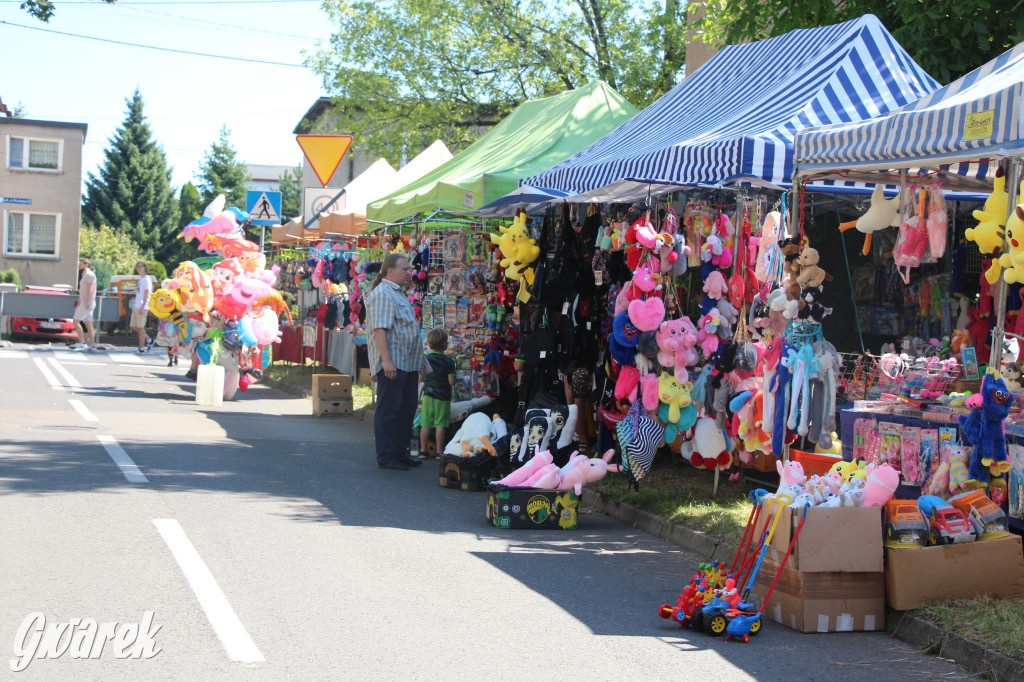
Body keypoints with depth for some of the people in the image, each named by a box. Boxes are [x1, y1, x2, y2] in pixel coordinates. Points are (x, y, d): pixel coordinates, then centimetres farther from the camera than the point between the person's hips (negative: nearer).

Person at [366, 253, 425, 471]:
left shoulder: (398, 294, 21)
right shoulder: (381, 294, -11)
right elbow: (380, 329, -20)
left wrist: (418, 365, 26)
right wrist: (387, 360, -27)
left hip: (407, 364, 10)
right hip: (392, 365, -10)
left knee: (406, 411, 13)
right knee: (388, 412, -5)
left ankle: (400, 453, 20)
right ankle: (385, 457, -2)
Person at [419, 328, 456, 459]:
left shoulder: (425, 359, 3)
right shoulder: (448, 361, -10)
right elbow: (451, 381, -11)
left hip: (428, 395, 4)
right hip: (443, 396, -4)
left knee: (425, 424, 5)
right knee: (440, 424, 0)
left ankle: (423, 451, 8)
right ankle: (439, 452, 3)